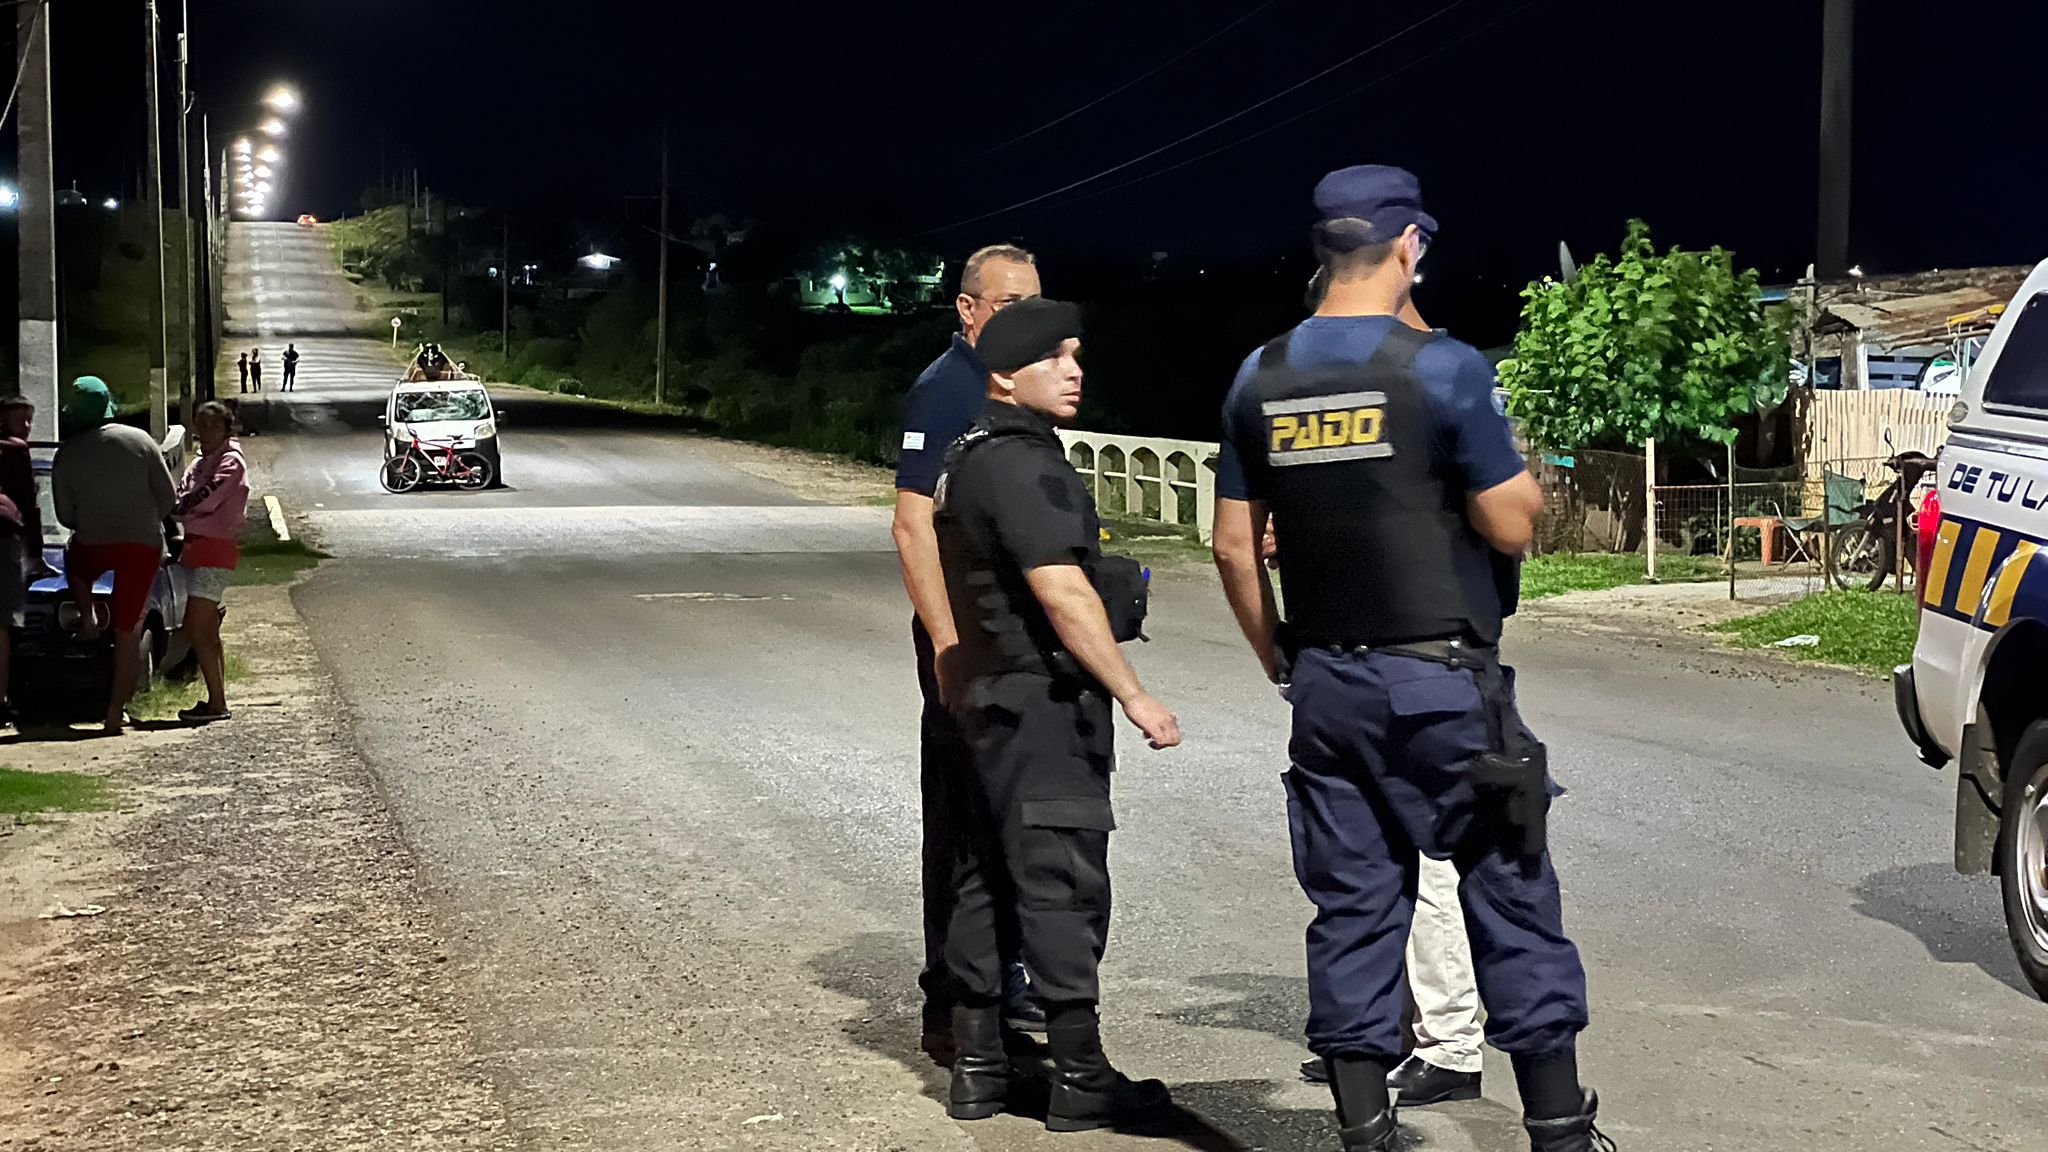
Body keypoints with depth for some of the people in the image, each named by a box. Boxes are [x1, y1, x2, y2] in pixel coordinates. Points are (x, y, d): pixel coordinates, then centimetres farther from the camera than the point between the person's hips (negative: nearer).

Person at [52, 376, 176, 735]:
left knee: (74, 559, 38)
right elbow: (169, 496, 2)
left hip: (93, 545, 0)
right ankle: (115, 713, 4)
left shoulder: (67, 454, 0)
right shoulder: (139, 440, 1)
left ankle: (87, 618, 18)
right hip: (144, 545, 0)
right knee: (128, 632, 6)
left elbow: (65, 516, 4)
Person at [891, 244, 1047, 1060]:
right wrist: (948, 642, -26)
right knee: (963, 818, -2)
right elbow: (913, 525, -19)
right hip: (968, 637, -9)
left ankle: (1004, 984, 28)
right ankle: (951, 1010, 5)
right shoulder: (944, 390, -13)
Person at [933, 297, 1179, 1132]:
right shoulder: (1020, 463, -17)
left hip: (990, 696, 10)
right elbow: (1062, 593, -24)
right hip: (1042, 700, -10)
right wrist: (1133, 696, -23)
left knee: (988, 879, 12)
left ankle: (977, 1068, 18)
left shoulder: (971, 456, 15)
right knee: (1061, 882, -5)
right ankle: (1080, 1079, 0)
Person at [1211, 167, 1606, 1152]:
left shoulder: (1259, 378, 5)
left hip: (1325, 683, 5)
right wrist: (1528, 482, 11)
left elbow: (1234, 545, 8)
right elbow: (1511, 526, -10)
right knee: (1510, 896, 5)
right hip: (1443, 680, -5)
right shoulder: (1442, 367, -11)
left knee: (1352, 908, 9)